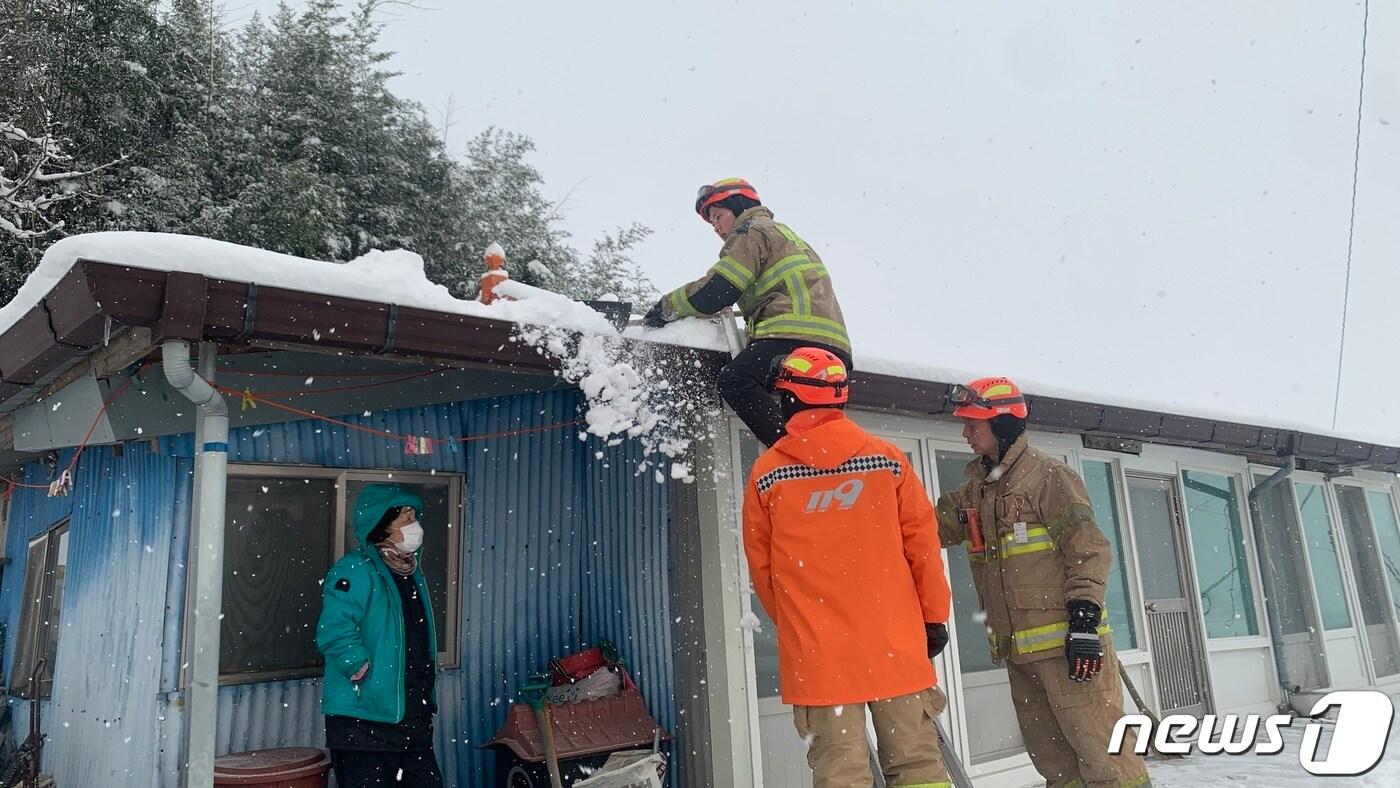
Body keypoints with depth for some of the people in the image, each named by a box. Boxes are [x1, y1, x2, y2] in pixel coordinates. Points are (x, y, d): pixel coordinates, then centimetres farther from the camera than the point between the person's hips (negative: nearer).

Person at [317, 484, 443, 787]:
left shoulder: (411, 572, 13)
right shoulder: (355, 571, -14)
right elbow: (334, 634, -25)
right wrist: (369, 679, -19)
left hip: (414, 719, 8)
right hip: (365, 723, -8)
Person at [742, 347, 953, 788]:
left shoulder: (766, 474, -3)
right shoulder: (887, 459, -2)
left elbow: (761, 566, 5)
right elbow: (923, 543, 1)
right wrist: (934, 616, 12)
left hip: (816, 652, -1)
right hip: (896, 644, 1)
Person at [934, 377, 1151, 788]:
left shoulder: (1048, 474, -9)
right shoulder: (975, 489, 14)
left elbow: (1088, 549, -13)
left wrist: (1085, 619, -18)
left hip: (1066, 643, -8)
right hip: (1018, 648, 8)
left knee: (1099, 745, -4)